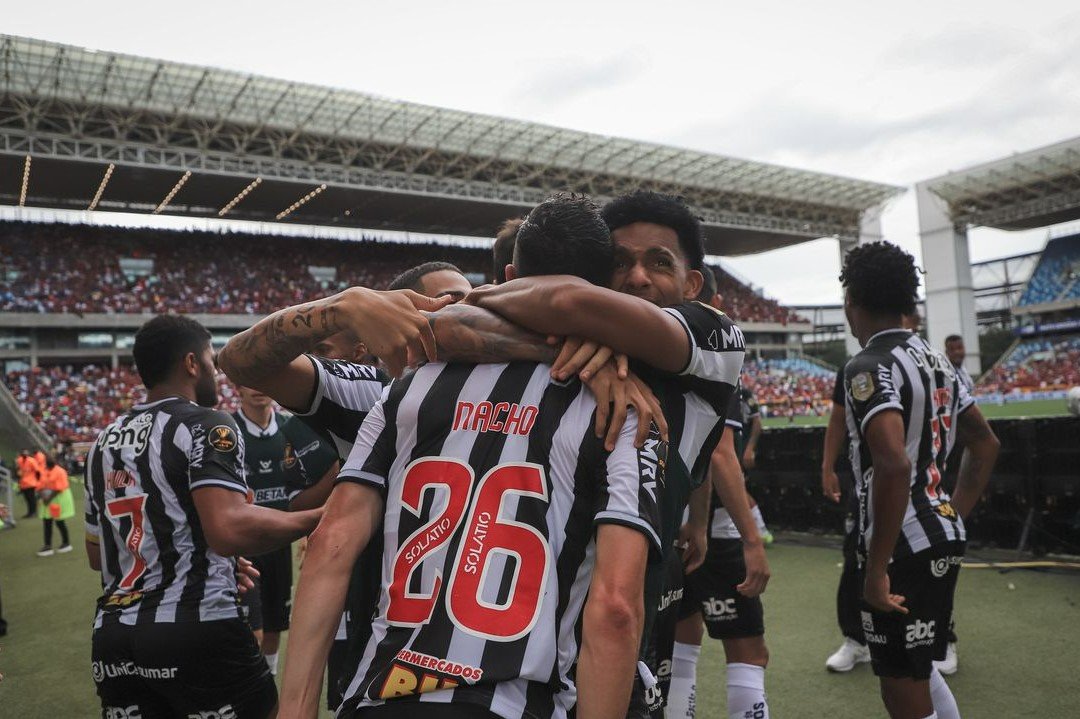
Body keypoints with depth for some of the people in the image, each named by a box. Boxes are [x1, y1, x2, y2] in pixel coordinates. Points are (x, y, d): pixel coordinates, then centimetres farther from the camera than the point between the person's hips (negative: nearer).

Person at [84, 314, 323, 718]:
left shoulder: (104, 442, 14)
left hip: (113, 637, 8)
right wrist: (318, 519, -13)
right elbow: (230, 529, -25)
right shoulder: (204, 425, -10)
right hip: (195, 631, -7)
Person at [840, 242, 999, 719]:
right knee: (919, 670, 26)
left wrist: (876, 567, -24)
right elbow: (985, 445, 19)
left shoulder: (868, 367, -17)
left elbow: (894, 463, -30)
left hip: (904, 548, -9)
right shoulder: (935, 359, 11)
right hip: (944, 536, 9)